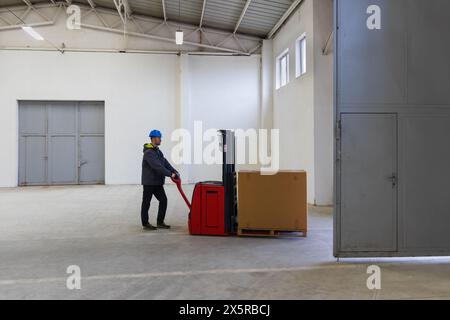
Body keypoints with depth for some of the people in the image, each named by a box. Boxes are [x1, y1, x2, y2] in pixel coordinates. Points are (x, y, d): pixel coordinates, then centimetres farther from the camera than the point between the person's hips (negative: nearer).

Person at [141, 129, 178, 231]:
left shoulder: (158, 151, 14)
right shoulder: (148, 152, -18)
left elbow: (165, 163, 9)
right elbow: (157, 166, -27)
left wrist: (174, 171, -4)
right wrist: (170, 174, -28)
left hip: (157, 182, 9)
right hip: (149, 182, -9)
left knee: (163, 200, 7)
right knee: (146, 203, 2)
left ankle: (160, 222, 15)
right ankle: (145, 224, 12)